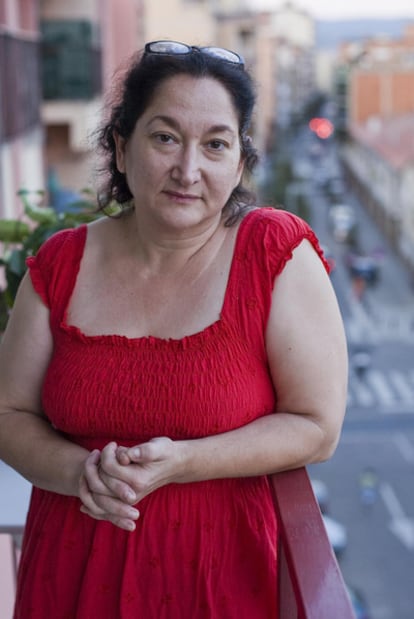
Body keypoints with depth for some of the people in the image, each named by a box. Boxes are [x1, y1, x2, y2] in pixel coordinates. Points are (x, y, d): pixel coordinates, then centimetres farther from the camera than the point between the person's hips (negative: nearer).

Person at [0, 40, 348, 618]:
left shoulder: (278, 252, -12)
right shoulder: (62, 264, -2)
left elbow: (317, 427, -12)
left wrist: (179, 463, -21)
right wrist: (81, 472, -17)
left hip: (220, 571, -2)